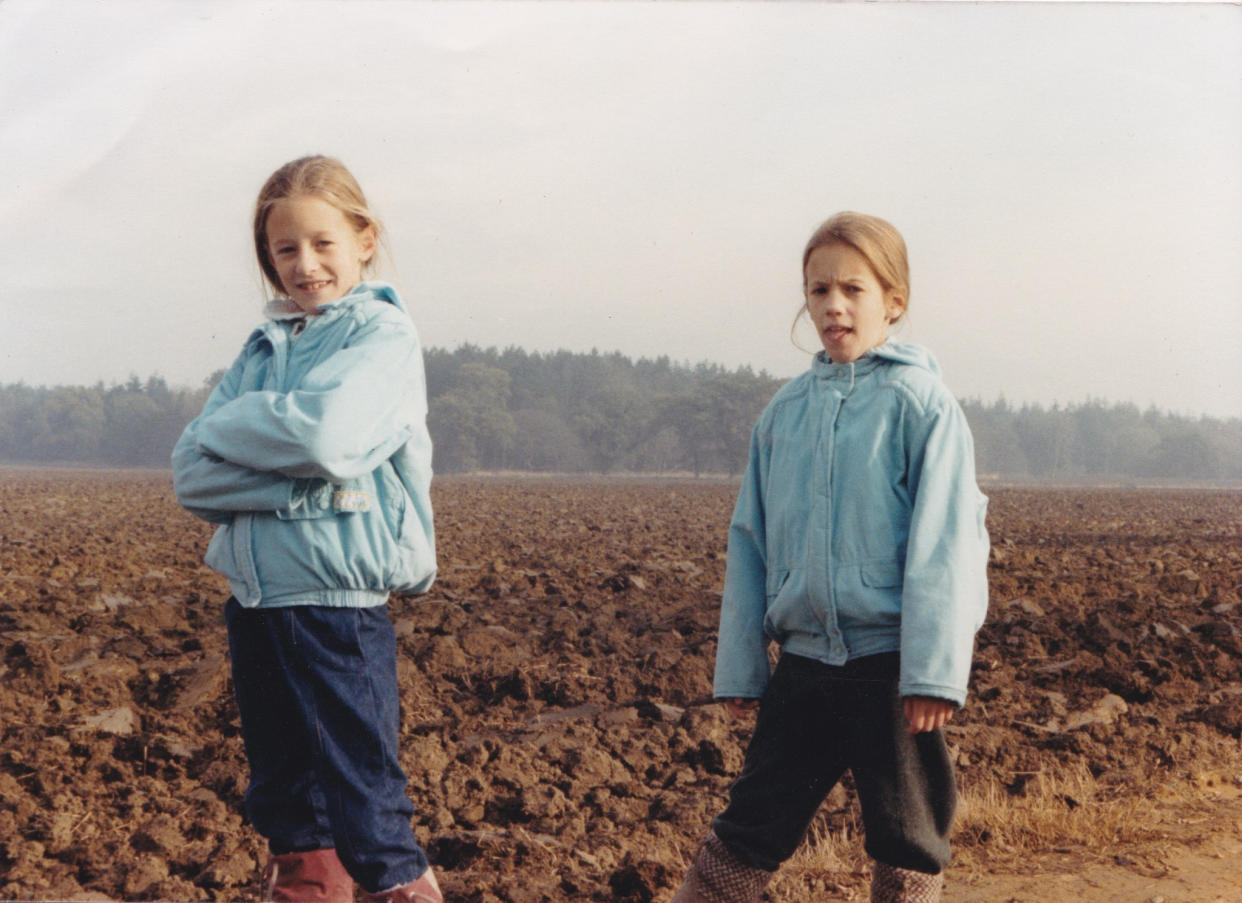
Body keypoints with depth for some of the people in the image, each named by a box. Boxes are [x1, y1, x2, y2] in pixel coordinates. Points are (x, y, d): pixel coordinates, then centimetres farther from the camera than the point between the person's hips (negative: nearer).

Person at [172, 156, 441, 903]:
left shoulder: (385, 334, -4)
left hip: (340, 610, -6)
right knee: (291, 823, 16)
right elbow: (192, 474, 1)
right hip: (255, 607, 6)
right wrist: (297, 474, -14)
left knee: (370, 823, -4)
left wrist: (228, 428, -6)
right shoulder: (262, 349, 12)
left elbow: (325, 433, -23)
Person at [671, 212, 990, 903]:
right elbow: (751, 542, 11)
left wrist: (935, 672, -16)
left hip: (893, 666, -4)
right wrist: (739, 666, 9)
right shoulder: (785, 411, 8)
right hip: (803, 662, 4)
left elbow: (945, 545, -10)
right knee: (750, 830, 7)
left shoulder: (922, 403, -6)